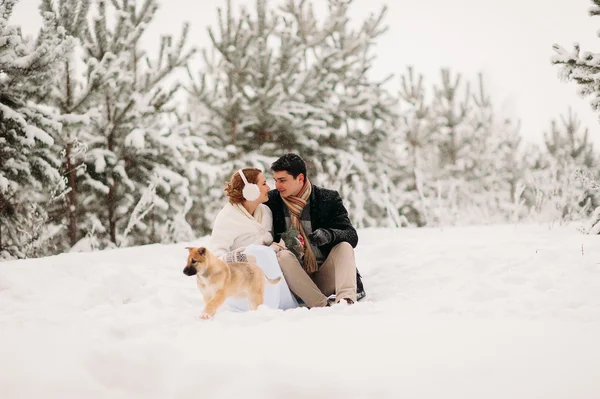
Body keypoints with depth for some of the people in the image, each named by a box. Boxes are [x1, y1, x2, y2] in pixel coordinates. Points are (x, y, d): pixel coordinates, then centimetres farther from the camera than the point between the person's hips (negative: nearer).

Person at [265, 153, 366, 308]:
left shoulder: (328, 199, 4)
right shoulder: (271, 200, 5)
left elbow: (352, 236, -4)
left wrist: (329, 235, -26)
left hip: (325, 278, 0)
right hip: (296, 282, 0)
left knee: (344, 246, -22)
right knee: (283, 256, -28)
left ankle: (346, 299, -45)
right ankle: (321, 304, -41)